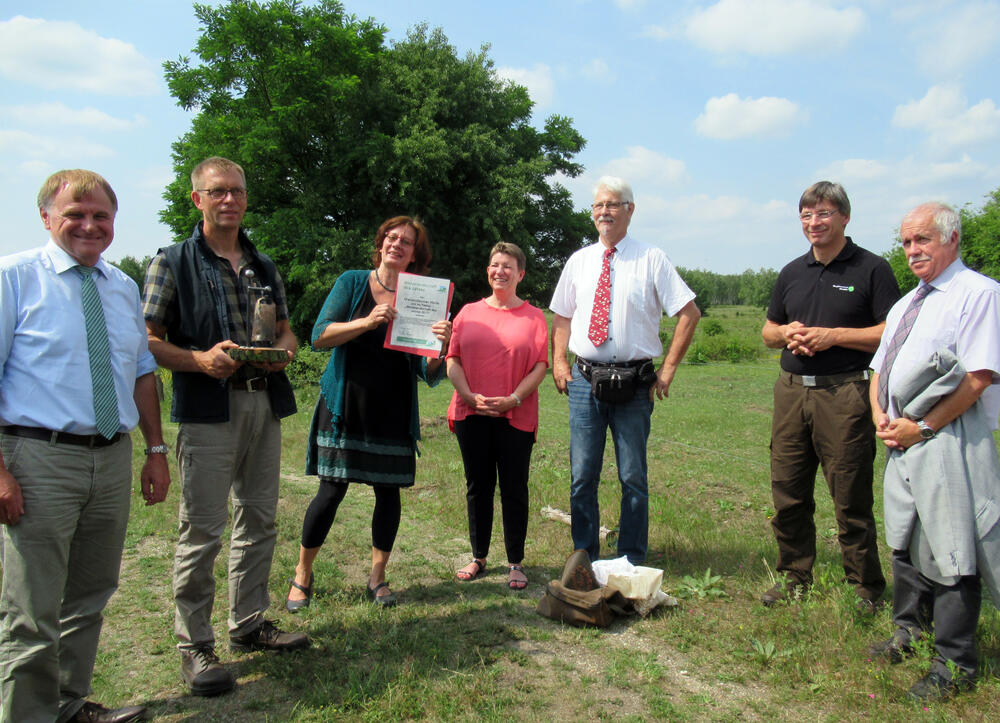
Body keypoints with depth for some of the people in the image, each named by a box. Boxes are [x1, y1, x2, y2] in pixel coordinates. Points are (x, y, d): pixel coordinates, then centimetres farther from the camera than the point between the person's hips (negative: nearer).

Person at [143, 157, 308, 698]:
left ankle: (249, 623, 27)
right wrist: (200, 359, -19)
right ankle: (194, 646, 10)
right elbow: (148, 341, -3)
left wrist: (284, 349, -1)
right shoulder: (172, 263, 2)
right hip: (208, 408, -6)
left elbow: (285, 328, 22)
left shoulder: (264, 265, 18)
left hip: (265, 403, 6)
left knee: (259, 519, 12)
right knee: (202, 528, -3)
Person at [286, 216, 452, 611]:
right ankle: (302, 575, 19)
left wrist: (440, 347, -23)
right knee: (332, 490, 0)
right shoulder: (352, 282, 1)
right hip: (346, 406, -2)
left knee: (388, 490, 6)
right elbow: (320, 336, -8)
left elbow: (428, 372, -2)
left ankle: (377, 577, 24)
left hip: (393, 412, 2)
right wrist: (366, 322, -21)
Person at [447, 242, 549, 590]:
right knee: (477, 486, 10)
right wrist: (469, 396, -9)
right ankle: (478, 557, 23)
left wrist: (512, 399, -14)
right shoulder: (468, 312, 11)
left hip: (515, 416, -2)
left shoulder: (534, 316, 5)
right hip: (471, 414, 2)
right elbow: (453, 360, 6)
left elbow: (540, 366, -2)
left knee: (514, 489, 3)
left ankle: (515, 563, 14)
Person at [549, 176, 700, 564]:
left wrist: (668, 368, -5)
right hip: (585, 380, 3)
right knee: (582, 477, 7)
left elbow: (689, 312, -1)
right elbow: (561, 316, 18)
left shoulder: (651, 259, 0)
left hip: (634, 383, -2)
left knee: (633, 478, 6)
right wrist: (558, 362, 4)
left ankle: (631, 563, 20)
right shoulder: (579, 261, 11)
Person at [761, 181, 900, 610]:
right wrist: (787, 333, 0)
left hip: (844, 394, -5)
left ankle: (866, 589, 16)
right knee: (788, 494, 9)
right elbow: (768, 331, 22)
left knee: (852, 501, 1)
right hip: (791, 390, 5)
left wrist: (832, 336, -14)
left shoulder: (871, 269, 0)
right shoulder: (792, 273, 16)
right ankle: (795, 578, 24)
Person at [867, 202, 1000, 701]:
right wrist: (881, 416, 3)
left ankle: (954, 664, 13)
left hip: (948, 440, -8)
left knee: (949, 551, -1)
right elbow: (880, 368, 22)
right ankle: (909, 632, 36)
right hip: (903, 440, 9)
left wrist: (922, 426, -16)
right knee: (904, 541, 19)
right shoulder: (905, 304, 19)